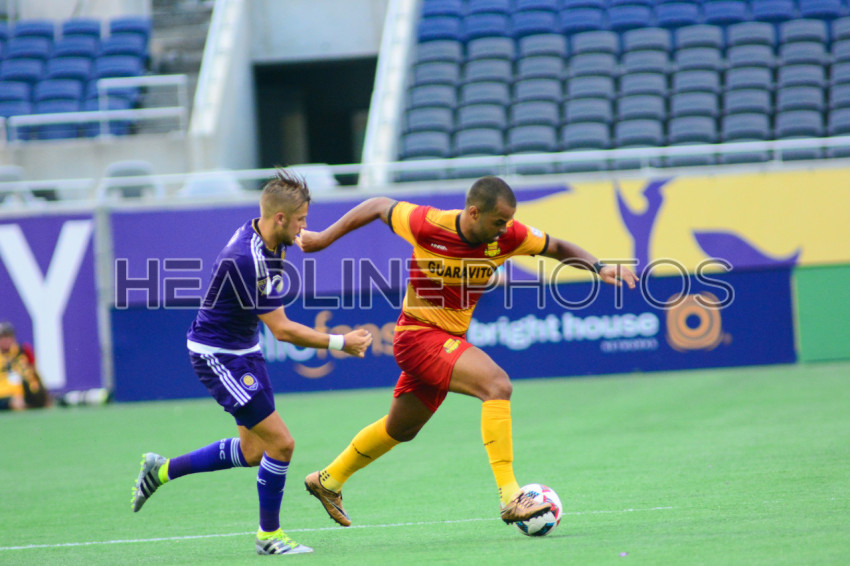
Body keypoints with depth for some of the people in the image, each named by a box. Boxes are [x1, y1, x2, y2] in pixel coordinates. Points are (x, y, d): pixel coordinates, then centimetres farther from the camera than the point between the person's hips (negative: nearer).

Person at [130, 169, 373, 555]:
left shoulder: (270, 244, -3)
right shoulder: (246, 260, -31)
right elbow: (282, 330, -27)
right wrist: (340, 343, -22)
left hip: (243, 351, 10)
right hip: (217, 355, -10)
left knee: (252, 451, 15)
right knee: (280, 442, -10)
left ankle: (163, 469, 27)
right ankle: (268, 535, 6)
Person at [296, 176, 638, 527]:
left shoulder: (507, 236, -10)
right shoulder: (428, 225, -22)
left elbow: (557, 248, 2)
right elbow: (379, 207, -5)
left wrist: (599, 267, -15)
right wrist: (325, 238, 1)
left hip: (450, 340, 7)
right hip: (419, 334, -7)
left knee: (400, 429, 23)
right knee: (497, 385, -27)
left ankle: (328, 480, 44)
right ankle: (510, 497, -29)